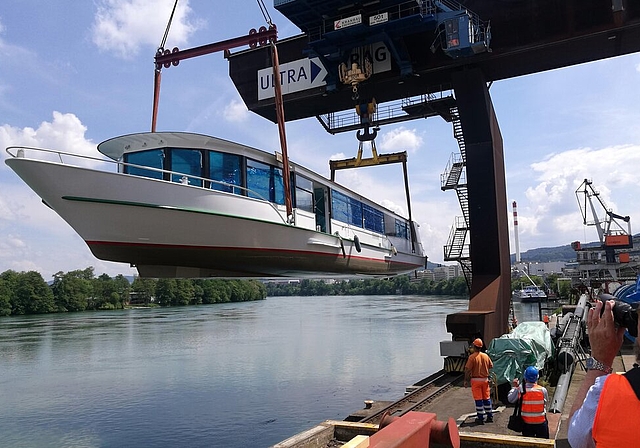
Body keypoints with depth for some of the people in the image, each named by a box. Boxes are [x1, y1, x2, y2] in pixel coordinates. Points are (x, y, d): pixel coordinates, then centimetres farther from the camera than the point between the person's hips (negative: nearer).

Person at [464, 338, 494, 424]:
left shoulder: (472, 357, -15)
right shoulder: (486, 356, 0)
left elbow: (467, 369, -17)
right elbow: (491, 366, 11)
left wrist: (466, 380, -8)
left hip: (476, 380, -5)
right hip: (485, 379, 5)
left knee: (478, 399, 1)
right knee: (487, 398, 15)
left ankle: (480, 419, 6)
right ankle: (490, 417, 23)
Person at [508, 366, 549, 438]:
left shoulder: (520, 389, -15)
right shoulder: (543, 390, -14)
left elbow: (510, 399, -6)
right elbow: (546, 402, 4)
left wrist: (514, 387, 5)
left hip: (527, 424, 0)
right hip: (541, 423, 0)